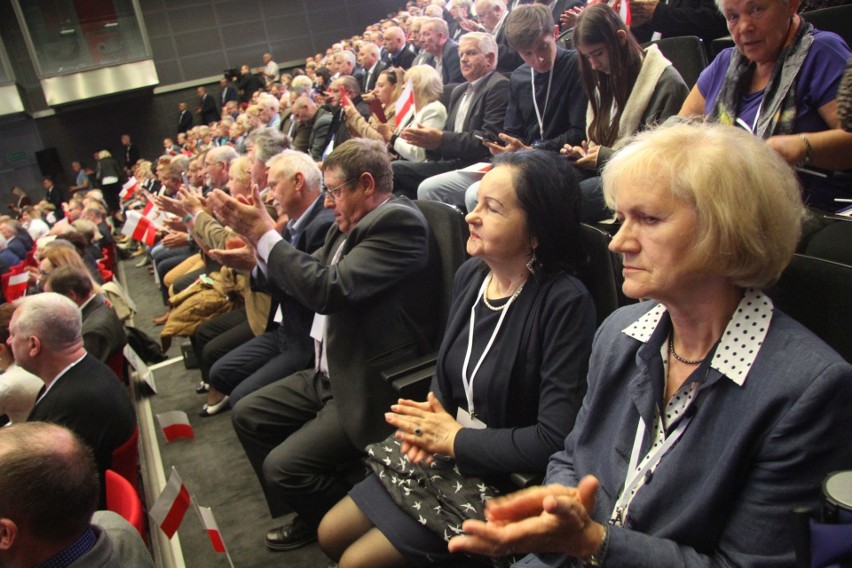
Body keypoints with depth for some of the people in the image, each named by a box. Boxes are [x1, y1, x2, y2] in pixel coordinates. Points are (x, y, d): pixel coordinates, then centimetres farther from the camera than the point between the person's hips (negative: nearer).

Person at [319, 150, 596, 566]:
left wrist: (454, 437, -17)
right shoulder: (470, 274, -1)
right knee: (331, 534, 11)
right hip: (445, 456, 7)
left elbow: (555, 438, -26)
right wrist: (431, 415, -9)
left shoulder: (564, 304, -24)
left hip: (505, 481, -7)